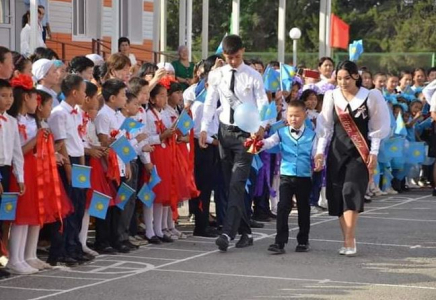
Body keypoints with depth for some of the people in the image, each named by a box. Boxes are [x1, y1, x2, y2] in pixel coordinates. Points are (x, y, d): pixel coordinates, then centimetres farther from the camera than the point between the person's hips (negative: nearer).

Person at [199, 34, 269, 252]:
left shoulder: (253, 76, -5)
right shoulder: (216, 75, 5)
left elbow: (263, 103, -8)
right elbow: (210, 103, 9)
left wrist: (261, 126, -25)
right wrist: (204, 128, -1)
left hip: (246, 132, -5)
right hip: (225, 131, 5)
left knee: (237, 184, -15)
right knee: (230, 185, 8)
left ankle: (228, 233, -21)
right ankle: (245, 232, 18)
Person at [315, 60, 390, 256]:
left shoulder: (370, 97, -3)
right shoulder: (331, 96, 3)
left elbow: (378, 128, 3)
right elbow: (325, 126, 7)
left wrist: (373, 153, -1)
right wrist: (320, 151, 0)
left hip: (360, 152, -3)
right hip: (337, 151, 3)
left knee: (351, 192, -15)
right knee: (337, 195, -1)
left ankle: (349, 242, -17)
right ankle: (347, 241, 7)